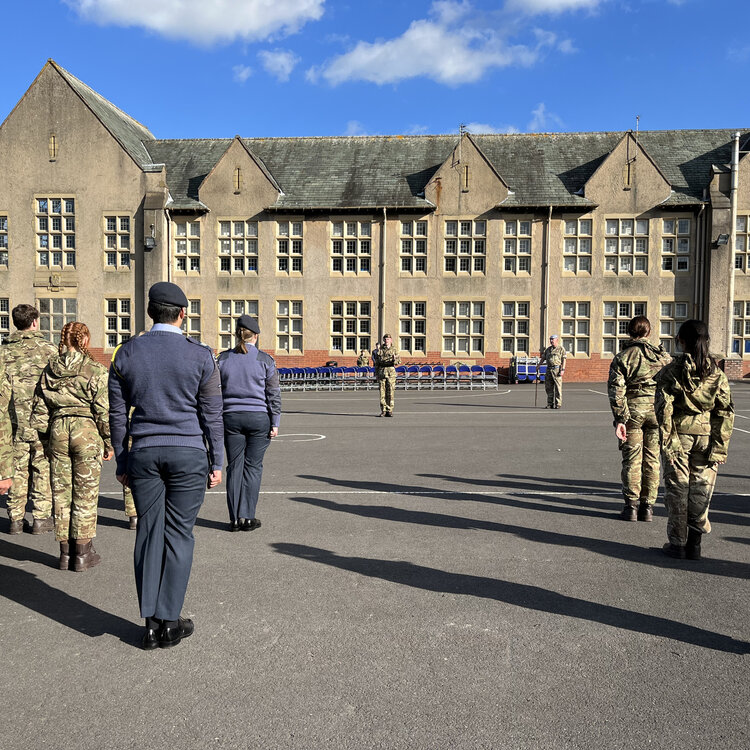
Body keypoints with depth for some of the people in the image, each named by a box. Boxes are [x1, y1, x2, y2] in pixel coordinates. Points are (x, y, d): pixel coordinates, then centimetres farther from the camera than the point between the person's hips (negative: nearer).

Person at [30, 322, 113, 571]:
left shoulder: (50, 370, 6)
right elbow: (103, 411, -10)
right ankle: (83, 553, 9)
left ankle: (65, 552, 17)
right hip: (87, 432, -4)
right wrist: (109, 442, -1)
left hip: (58, 431, 4)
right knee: (85, 493, 3)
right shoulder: (95, 371, -8)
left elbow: (39, 410, 8)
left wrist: (46, 439, 17)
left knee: (61, 493, 10)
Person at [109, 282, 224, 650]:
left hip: (143, 454, 2)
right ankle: (169, 621, 10)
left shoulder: (126, 354, 4)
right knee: (178, 534, 5)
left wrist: (121, 462, 15)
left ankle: (151, 623, 12)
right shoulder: (200, 356, -4)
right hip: (188, 453, -2)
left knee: (148, 533, 8)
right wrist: (216, 462, 5)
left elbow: (117, 415, 7)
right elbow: (212, 415, -3)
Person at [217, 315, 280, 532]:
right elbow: (274, 393, -3)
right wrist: (275, 422, 1)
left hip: (231, 417, 2)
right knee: (253, 466, 6)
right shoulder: (265, 359, -3)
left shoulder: (223, 358, 3)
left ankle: (234, 519, 10)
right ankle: (247, 516, 6)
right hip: (259, 417, -2)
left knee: (234, 466, 8)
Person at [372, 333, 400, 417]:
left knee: (390, 391, -2)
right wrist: (376, 373, 6)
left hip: (391, 372, -1)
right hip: (381, 371, 1)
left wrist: (395, 360, -24)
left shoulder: (394, 349, 6)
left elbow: (399, 361, -2)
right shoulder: (380, 349, 9)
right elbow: (376, 362, 11)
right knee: (382, 391, 0)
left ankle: (390, 411, 4)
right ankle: (383, 411, 5)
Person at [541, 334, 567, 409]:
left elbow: (564, 360, -4)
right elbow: (543, 358, 19)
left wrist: (562, 370, -13)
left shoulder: (561, 349, 1)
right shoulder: (548, 349, 17)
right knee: (548, 387, 6)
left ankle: (558, 404, -1)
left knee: (558, 387, -4)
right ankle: (550, 404, 13)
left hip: (557, 369, -6)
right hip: (549, 369, 6)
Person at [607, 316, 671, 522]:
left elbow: (616, 390, -9)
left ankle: (631, 506, 7)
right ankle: (648, 506, 12)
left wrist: (619, 419, -9)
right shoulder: (662, 355, 5)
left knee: (632, 460, 5)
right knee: (652, 460, 8)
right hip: (657, 410, 2)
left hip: (632, 410, -2)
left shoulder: (621, 357, -2)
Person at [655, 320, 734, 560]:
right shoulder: (717, 373, 1)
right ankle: (695, 543, 15)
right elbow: (726, 413, -1)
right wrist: (719, 448, 2)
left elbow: (664, 410, -11)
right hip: (706, 437, 2)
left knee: (677, 490, 8)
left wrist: (667, 443, -7)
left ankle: (677, 543, 15)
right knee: (701, 490, 11)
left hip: (679, 436, -2)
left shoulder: (671, 371, -6)